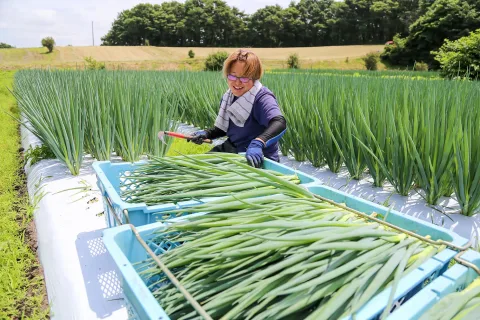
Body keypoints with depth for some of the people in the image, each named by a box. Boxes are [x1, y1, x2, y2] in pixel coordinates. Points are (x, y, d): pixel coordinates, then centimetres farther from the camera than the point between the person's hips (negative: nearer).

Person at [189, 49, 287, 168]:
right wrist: (207, 133, -2)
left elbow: (280, 123, -38)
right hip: (231, 150, 8)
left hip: (259, 160, -7)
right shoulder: (228, 97, 4)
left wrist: (257, 143, -54)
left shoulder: (262, 97, -19)